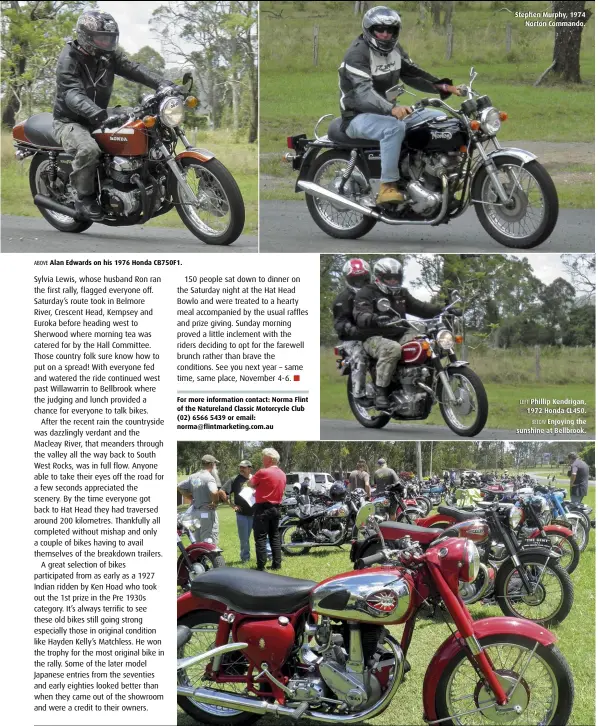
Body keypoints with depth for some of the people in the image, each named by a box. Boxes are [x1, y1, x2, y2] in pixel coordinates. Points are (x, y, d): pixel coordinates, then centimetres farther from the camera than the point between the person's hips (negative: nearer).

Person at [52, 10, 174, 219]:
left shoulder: (108, 55, 2)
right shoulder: (68, 60, -18)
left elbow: (133, 68, -12)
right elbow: (73, 95, -34)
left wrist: (162, 84, -31)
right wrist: (99, 115, -53)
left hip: (98, 120, 7)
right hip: (70, 121, -7)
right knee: (89, 149, -38)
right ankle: (84, 197, -19)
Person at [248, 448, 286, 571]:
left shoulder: (263, 472, -15)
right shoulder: (282, 474, 9)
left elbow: (250, 484, -4)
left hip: (263, 508, -7)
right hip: (276, 508, 7)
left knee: (261, 538, -4)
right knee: (275, 536, 13)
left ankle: (261, 566, -6)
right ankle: (277, 563, 13)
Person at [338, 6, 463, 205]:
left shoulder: (394, 50, 10)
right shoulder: (357, 53, -19)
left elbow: (413, 74, 16)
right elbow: (364, 92, -32)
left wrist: (442, 86, -2)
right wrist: (392, 109, -50)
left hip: (388, 112, 9)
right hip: (359, 116, -9)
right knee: (395, 127, -40)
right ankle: (387, 187, -39)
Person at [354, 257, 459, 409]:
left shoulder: (401, 293, 20)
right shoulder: (366, 293, -3)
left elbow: (419, 307, 18)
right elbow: (361, 316, -20)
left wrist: (441, 310, 2)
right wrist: (374, 319, -44)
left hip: (401, 335, 6)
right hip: (376, 337, -6)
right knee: (393, 349, -40)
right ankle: (380, 392, -33)